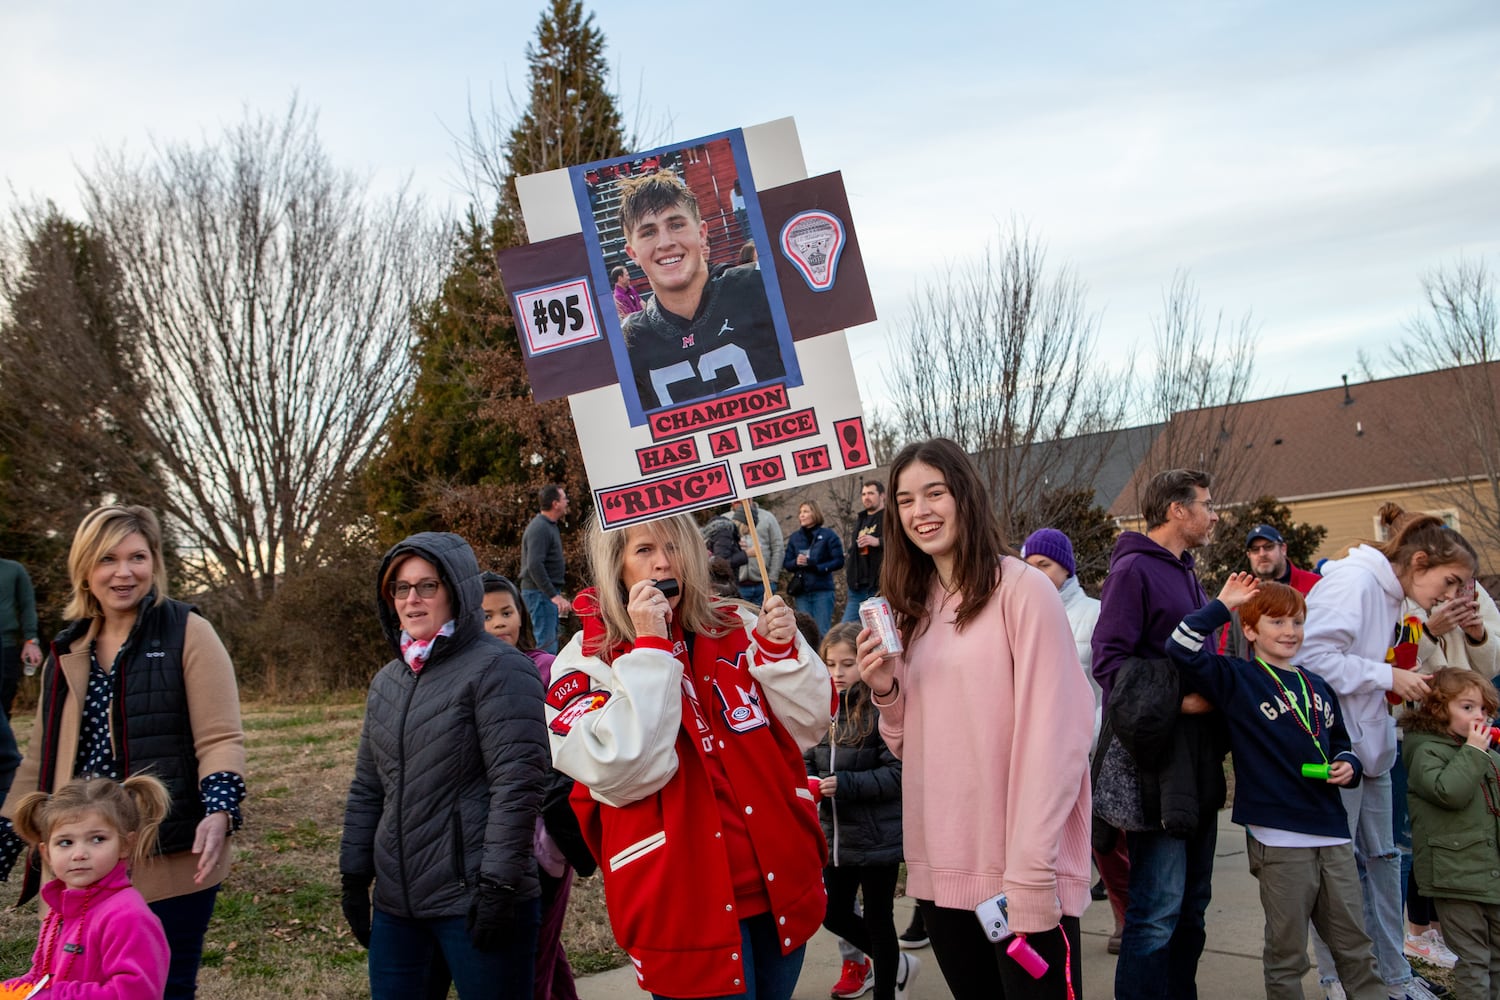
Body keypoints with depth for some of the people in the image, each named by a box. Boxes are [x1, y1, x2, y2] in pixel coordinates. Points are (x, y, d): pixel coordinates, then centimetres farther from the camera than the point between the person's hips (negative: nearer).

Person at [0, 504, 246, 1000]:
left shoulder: (187, 633, -5)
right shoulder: (67, 652, 11)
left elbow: (221, 738, -10)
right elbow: (43, 759, 18)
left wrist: (219, 811, -26)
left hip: (169, 866, -5)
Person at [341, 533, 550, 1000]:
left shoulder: (498, 669, -10)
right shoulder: (387, 680, 14)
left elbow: (517, 785, -16)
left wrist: (498, 884, -19)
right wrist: (354, 877, 17)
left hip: (474, 902, -7)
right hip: (395, 903, 7)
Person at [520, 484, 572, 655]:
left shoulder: (549, 525, 16)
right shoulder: (540, 528, -17)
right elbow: (534, 565, -25)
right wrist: (554, 595, -27)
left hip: (548, 591, 10)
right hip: (540, 592, -10)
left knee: (550, 639, 14)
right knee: (547, 644, -12)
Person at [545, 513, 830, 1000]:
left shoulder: (736, 627, 4)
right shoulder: (585, 662, -7)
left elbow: (808, 726, 4)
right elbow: (624, 773, -22)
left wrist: (782, 648, -12)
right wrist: (649, 647, -21)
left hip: (780, 882, 5)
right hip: (688, 900, -5)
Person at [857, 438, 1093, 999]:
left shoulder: (1021, 589, -10)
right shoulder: (911, 607, 11)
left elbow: (1052, 739, -15)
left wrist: (1031, 873, -19)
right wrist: (885, 690, -4)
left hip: (1021, 871, -6)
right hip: (940, 867, 6)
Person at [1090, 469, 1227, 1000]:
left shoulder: (1187, 576, 19)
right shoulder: (1133, 570, -9)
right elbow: (1110, 660, -17)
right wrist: (1177, 701, -20)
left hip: (1197, 762, 9)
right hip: (1156, 759, -9)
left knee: (1192, 901, 15)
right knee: (1158, 906, -8)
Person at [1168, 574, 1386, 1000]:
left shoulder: (1318, 686, 14)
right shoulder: (1236, 679, -4)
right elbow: (1182, 649, -19)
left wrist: (1348, 765, 4)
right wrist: (1223, 604, -14)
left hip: (1333, 834, 6)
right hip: (1278, 839, -5)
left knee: (1355, 947, 14)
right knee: (1287, 955, 6)